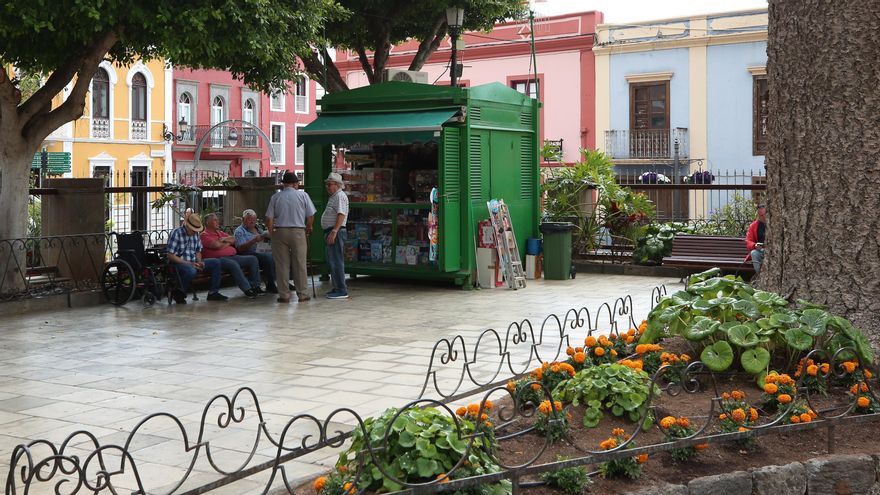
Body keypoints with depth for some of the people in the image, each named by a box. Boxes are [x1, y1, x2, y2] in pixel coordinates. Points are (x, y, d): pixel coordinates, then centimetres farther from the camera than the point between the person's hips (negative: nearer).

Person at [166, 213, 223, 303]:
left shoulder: (196, 234, 10)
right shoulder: (176, 233, -13)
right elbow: (170, 256, -18)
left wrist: (199, 262, -4)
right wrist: (188, 263, -22)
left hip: (193, 262, 8)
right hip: (179, 263, -8)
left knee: (216, 263, -5)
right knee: (191, 271, -40)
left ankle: (213, 293, -3)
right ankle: (179, 294, -16)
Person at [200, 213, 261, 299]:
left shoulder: (220, 232, 26)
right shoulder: (204, 235, -1)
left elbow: (233, 240, 18)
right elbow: (217, 245, -16)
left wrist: (225, 239, -2)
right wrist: (228, 242, 3)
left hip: (233, 256, 9)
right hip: (219, 259, -9)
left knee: (253, 259, -3)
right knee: (233, 264, -38)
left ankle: (255, 286, -7)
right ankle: (247, 289, -36)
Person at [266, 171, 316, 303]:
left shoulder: (275, 197, 3)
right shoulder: (303, 195, 0)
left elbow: (269, 218, 0)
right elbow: (310, 215, 0)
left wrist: (271, 232, 13)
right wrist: (308, 228, 17)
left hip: (279, 232, 1)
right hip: (298, 231, -1)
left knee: (282, 265, 5)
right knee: (300, 264, 5)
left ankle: (284, 295, 6)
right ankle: (302, 294, 8)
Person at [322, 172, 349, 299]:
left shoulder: (340, 196, -11)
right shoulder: (334, 197, 22)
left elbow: (341, 215, -22)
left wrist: (334, 231, -28)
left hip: (336, 232, -11)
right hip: (331, 232, 11)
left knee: (336, 261, -12)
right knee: (333, 261, 15)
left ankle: (341, 290, -12)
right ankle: (337, 288, 21)